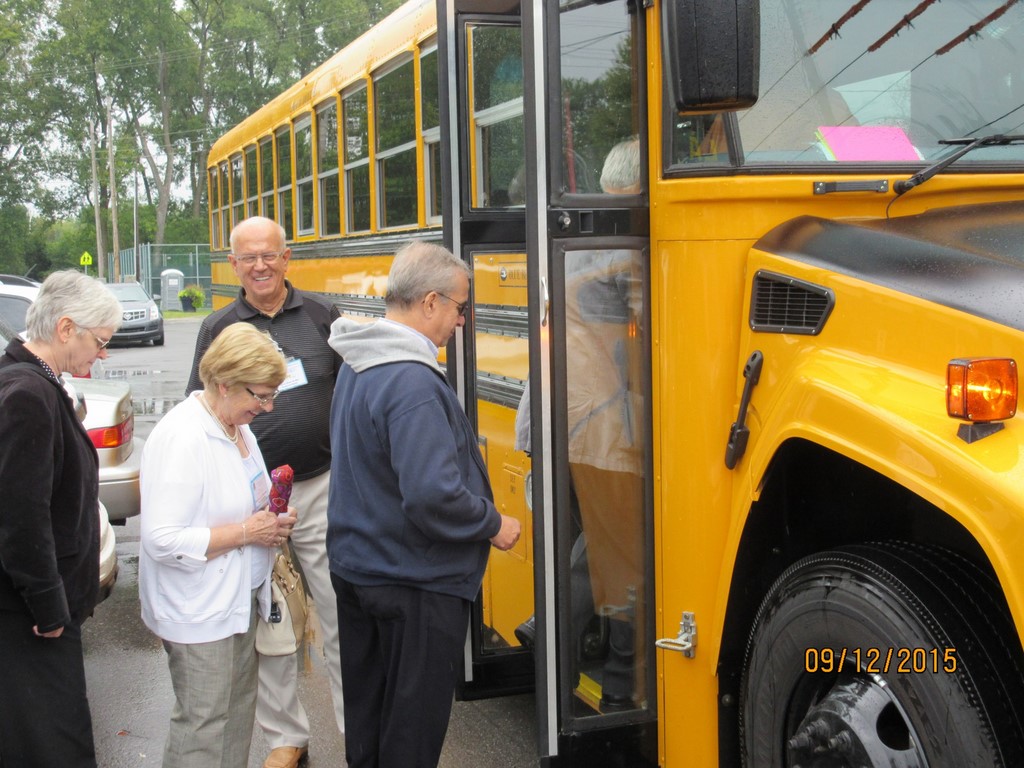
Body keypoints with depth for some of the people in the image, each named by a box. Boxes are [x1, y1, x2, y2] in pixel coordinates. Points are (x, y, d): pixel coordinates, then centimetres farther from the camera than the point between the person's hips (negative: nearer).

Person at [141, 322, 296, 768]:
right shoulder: (180, 438, -24)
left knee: (239, 712, 18)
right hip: (199, 612, -9)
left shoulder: (237, 426, 6)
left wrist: (271, 516, 1)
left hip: (240, 597, 9)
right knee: (203, 727, 1)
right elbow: (162, 541, -28)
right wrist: (246, 532, -23)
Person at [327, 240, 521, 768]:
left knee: (364, 709, 21)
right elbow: (432, 496, -32)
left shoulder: (356, 365, 4)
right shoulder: (413, 383, -25)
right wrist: (493, 525, -15)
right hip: (416, 585, -9)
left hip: (354, 565, 9)